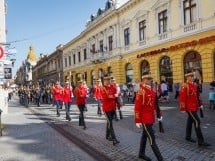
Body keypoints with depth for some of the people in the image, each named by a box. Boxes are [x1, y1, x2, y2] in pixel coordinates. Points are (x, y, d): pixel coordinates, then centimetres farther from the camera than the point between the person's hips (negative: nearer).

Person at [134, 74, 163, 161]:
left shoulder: (152, 91, 8)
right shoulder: (141, 91, -17)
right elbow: (137, 107, -18)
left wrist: (159, 115, 18)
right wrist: (138, 121, -19)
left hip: (151, 118, 8)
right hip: (145, 119, -8)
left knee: (145, 136, 20)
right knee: (152, 138, -3)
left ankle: (141, 154, 35)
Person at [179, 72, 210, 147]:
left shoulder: (195, 85, 10)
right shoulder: (185, 86, -16)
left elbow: (196, 96, 18)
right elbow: (182, 97, -18)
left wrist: (198, 104, 18)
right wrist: (183, 108, -18)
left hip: (194, 106, 9)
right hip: (189, 107, -9)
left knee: (190, 120, 17)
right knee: (197, 121, -11)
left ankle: (188, 137, 30)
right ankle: (200, 141, -6)